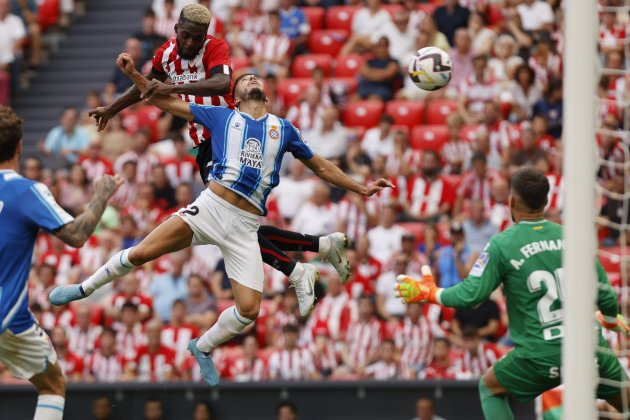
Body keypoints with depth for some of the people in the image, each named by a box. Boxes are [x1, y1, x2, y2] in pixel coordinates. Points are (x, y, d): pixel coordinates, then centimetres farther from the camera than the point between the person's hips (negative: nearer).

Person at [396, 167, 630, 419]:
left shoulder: (502, 245, -7)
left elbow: (470, 294, -8)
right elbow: (605, 294, 4)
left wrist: (427, 292, 9)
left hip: (540, 355, -2)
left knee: (489, 388, 23)